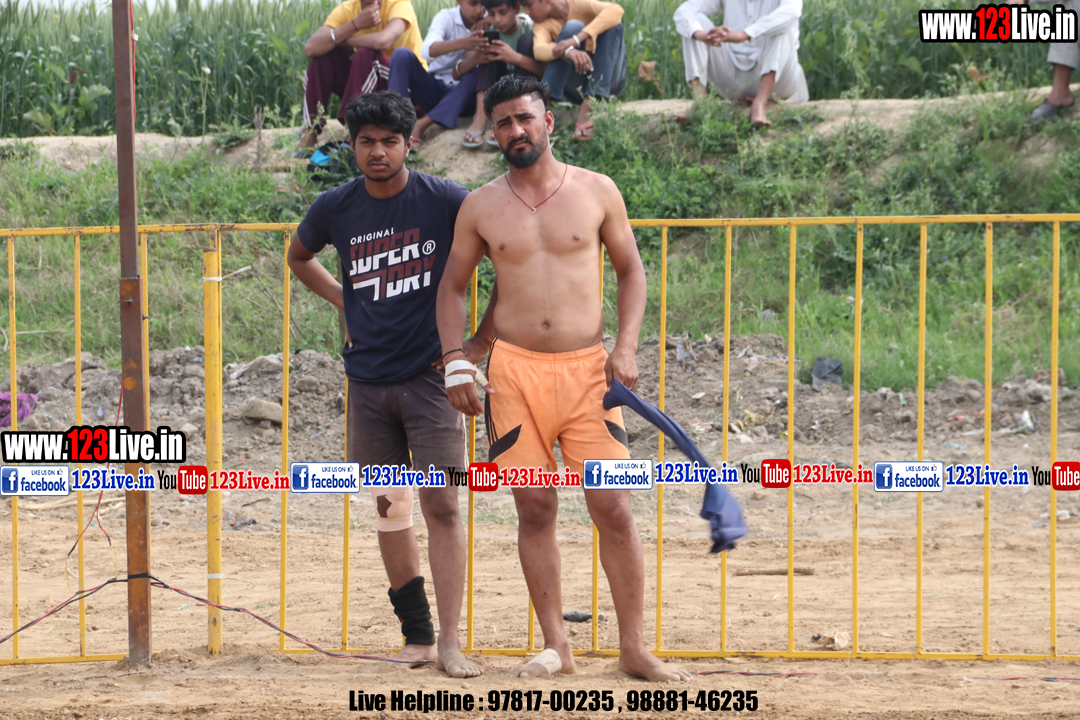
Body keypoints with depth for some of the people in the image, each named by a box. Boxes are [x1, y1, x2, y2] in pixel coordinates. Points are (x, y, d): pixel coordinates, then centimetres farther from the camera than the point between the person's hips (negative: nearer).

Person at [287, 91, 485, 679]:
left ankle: (450, 642, -12)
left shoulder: (445, 201, -8)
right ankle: (417, 636, 15)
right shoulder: (335, 209, 2)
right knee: (388, 506, 7)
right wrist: (344, 301, 9)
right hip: (368, 381, 4)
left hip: (429, 375, -4)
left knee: (441, 504, -11)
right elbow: (299, 257, 23)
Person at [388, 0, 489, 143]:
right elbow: (427, 51, -31)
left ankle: (423, 124, -39)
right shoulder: (446, 17, -7)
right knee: (402, 54, -21)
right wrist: (462, 43, -46)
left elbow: (457, 74, -12)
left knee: (476, 75, -32)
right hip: (435, 87, 0)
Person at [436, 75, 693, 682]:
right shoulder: (481, 207, 6)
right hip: (514, 370, 1)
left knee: (615, 509, -6)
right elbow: (453, 285, 14)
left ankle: (634, 648, 1)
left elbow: (631, 271, 11)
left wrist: (626, 347, -1)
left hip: (587, 368, -1)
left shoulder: (596, 192, 4)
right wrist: (456, 363, 3)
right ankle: (555, 646, 10)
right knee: (535, 508, 1)